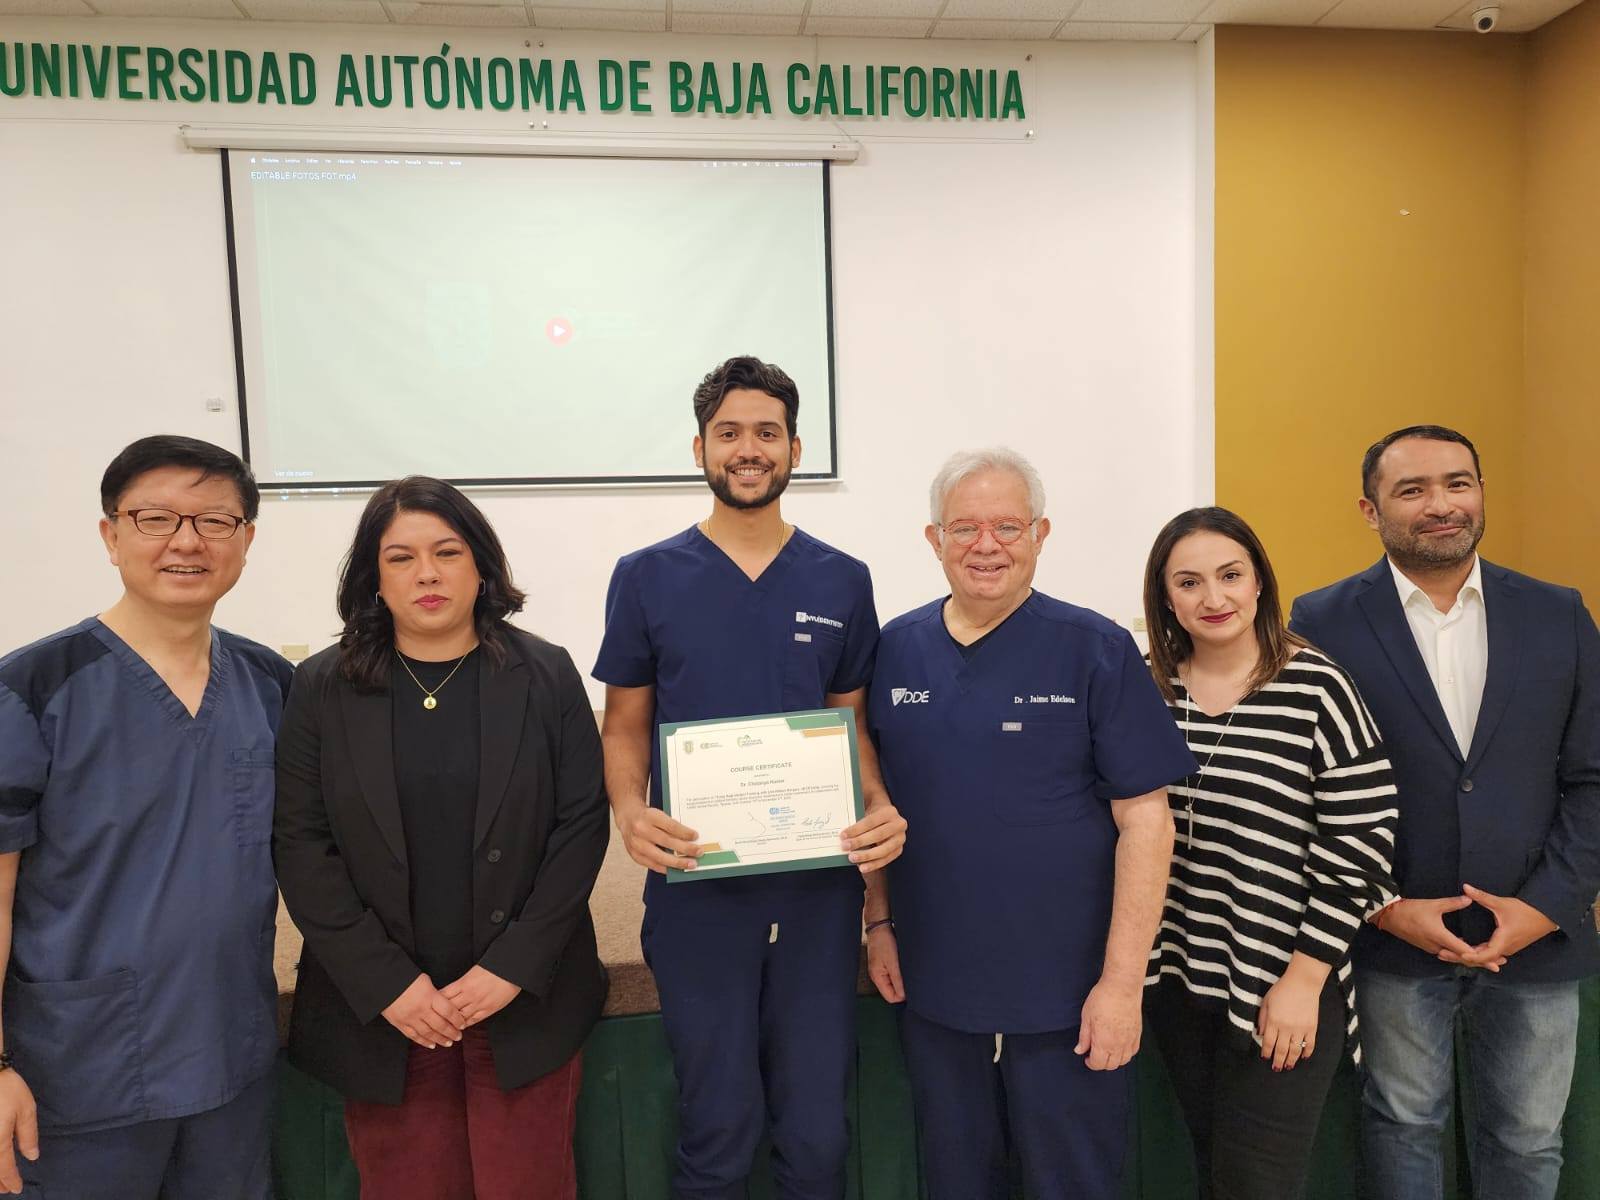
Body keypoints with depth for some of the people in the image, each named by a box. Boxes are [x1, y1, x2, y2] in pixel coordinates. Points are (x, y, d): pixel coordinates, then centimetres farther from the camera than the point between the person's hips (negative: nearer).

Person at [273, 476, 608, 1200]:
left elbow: (582, 824, -4)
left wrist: (512, 968, -10)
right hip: (380, 1009, 1)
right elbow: (300, 847, -3)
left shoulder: (546, 676, -2)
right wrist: (387, 984, -9)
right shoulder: (322, 688, 0)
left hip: (525, 1000, 0)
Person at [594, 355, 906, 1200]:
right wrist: (629, 811, -16)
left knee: (817, 1131, 13)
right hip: (696, 888, -1)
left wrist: (880, 808, -11)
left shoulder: (842, 582, 3)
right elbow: (626, 727, 4)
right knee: (717, 1130, 12)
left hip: (818, 888, 2)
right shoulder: (646, 578, -1)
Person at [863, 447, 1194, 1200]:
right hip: (931, 989, 3)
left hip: (1067, 995, -3)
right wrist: (878, 921, 6)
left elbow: (1144, 818, -11)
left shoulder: (1096, 650, -10)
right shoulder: (896, 649, 0)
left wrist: (1122, 981, -13)